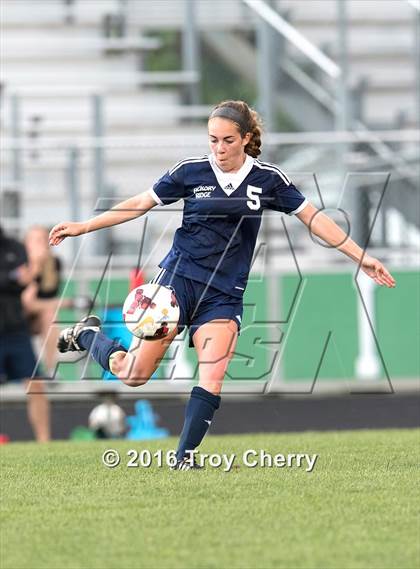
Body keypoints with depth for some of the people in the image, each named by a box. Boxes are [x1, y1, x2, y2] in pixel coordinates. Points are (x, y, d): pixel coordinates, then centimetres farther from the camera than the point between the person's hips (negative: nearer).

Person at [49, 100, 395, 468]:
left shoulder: (268, 179, 1)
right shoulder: (190, 171, -1)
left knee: (212, 378, -16)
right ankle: (87, 334, 21)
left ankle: (184, 459, -10)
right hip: (180, 276, -1)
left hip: (224, 295, 1)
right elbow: (141, 204, 7)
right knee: (134, 374, -7)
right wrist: (84, 227, 4)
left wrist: (360, 256, 2)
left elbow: (313, 217, 6)